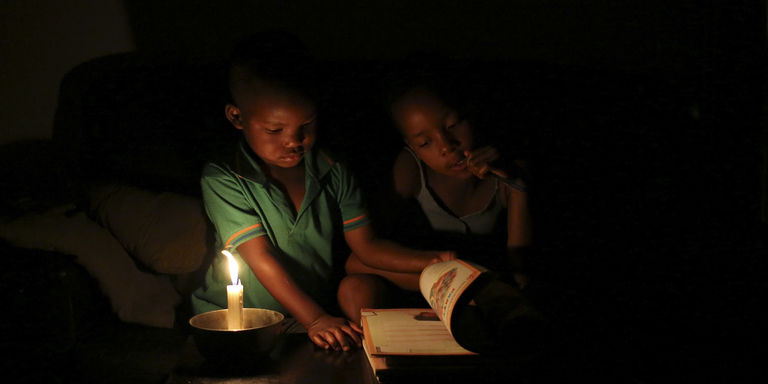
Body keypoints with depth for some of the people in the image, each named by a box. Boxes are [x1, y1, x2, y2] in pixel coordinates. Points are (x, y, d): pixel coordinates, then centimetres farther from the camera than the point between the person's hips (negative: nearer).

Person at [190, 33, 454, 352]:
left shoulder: (333, 173, 3)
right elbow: (260, 257, -20)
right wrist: (314, 319, -32)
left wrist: (430, 261, -15)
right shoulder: (222, 180, -12)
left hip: (321, 310, 4)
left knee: (361, 289, -24)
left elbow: (366, 244, 3)